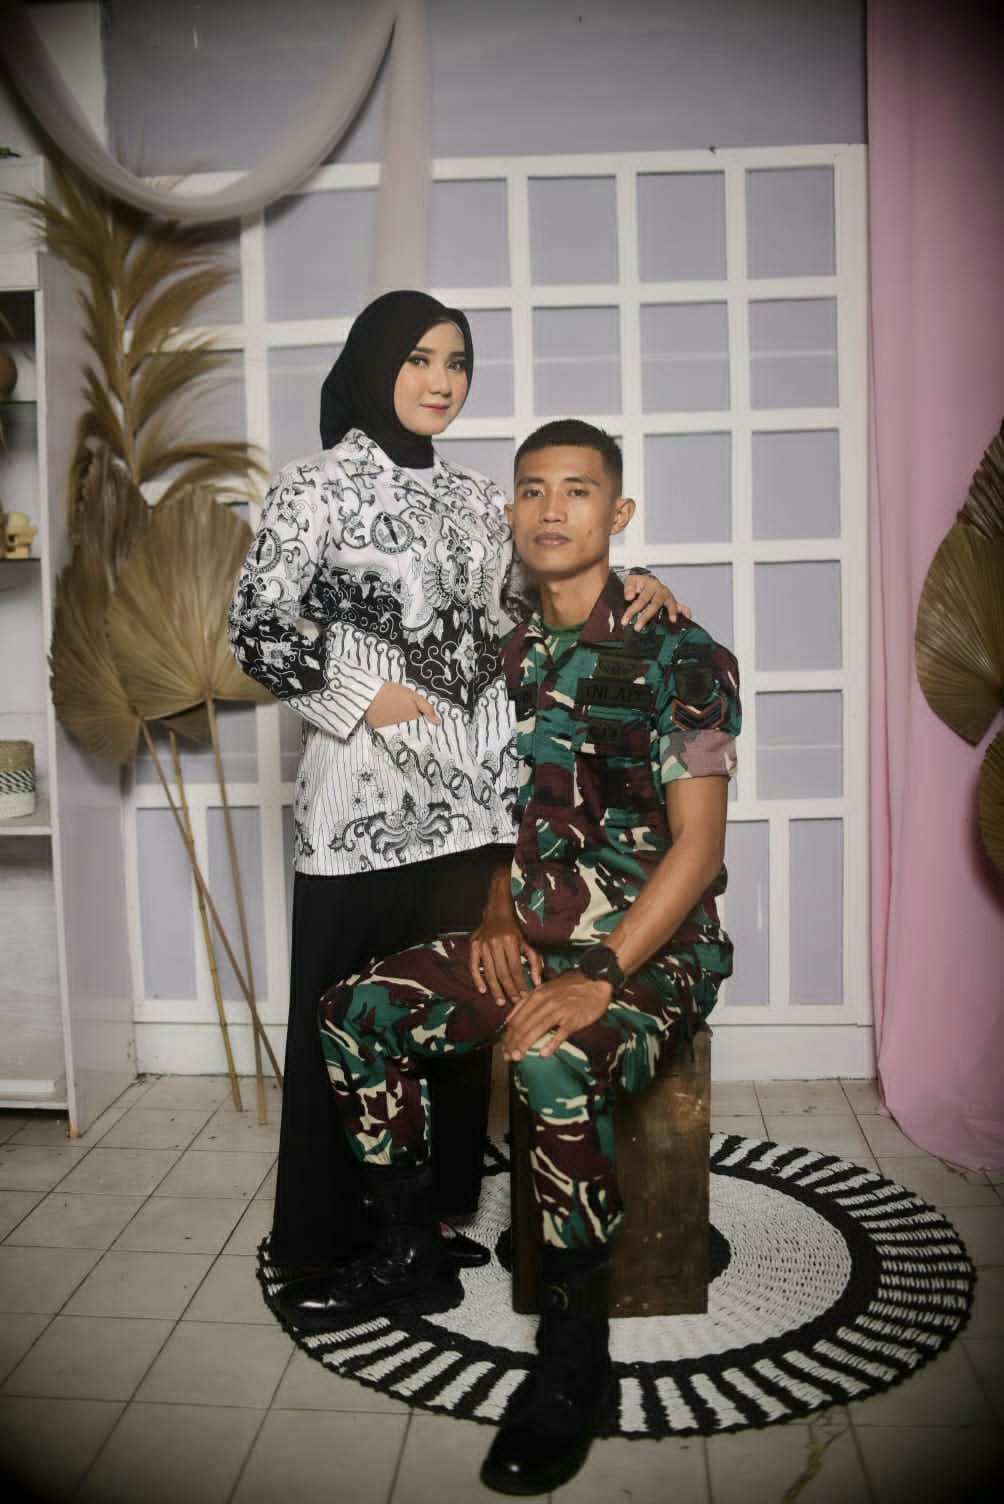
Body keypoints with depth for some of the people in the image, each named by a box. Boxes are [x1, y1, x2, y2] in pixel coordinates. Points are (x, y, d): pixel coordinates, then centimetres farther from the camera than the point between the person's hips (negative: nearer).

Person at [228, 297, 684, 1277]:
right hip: (362, 792, -5)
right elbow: (256, 628, -4)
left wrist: (627, 591, 0)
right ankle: (332, 1233, 21)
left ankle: (439, 1215, 27)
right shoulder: (314, 486, 0)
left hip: (470, 791, 5)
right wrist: (360, 697, -9)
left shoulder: (472, 498, 15)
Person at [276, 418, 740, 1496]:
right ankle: (412, 1256, 13)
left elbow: (697, 842, -17)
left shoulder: (679, 655, -11)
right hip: (531, 938, 7)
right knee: (356, 1012, -6)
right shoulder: (507, 656, 9)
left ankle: (573, 1360, -14)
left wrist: (601, 979, -26)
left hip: (655, 946, -6)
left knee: (557, 1064, -35)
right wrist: (497, 918, 0)